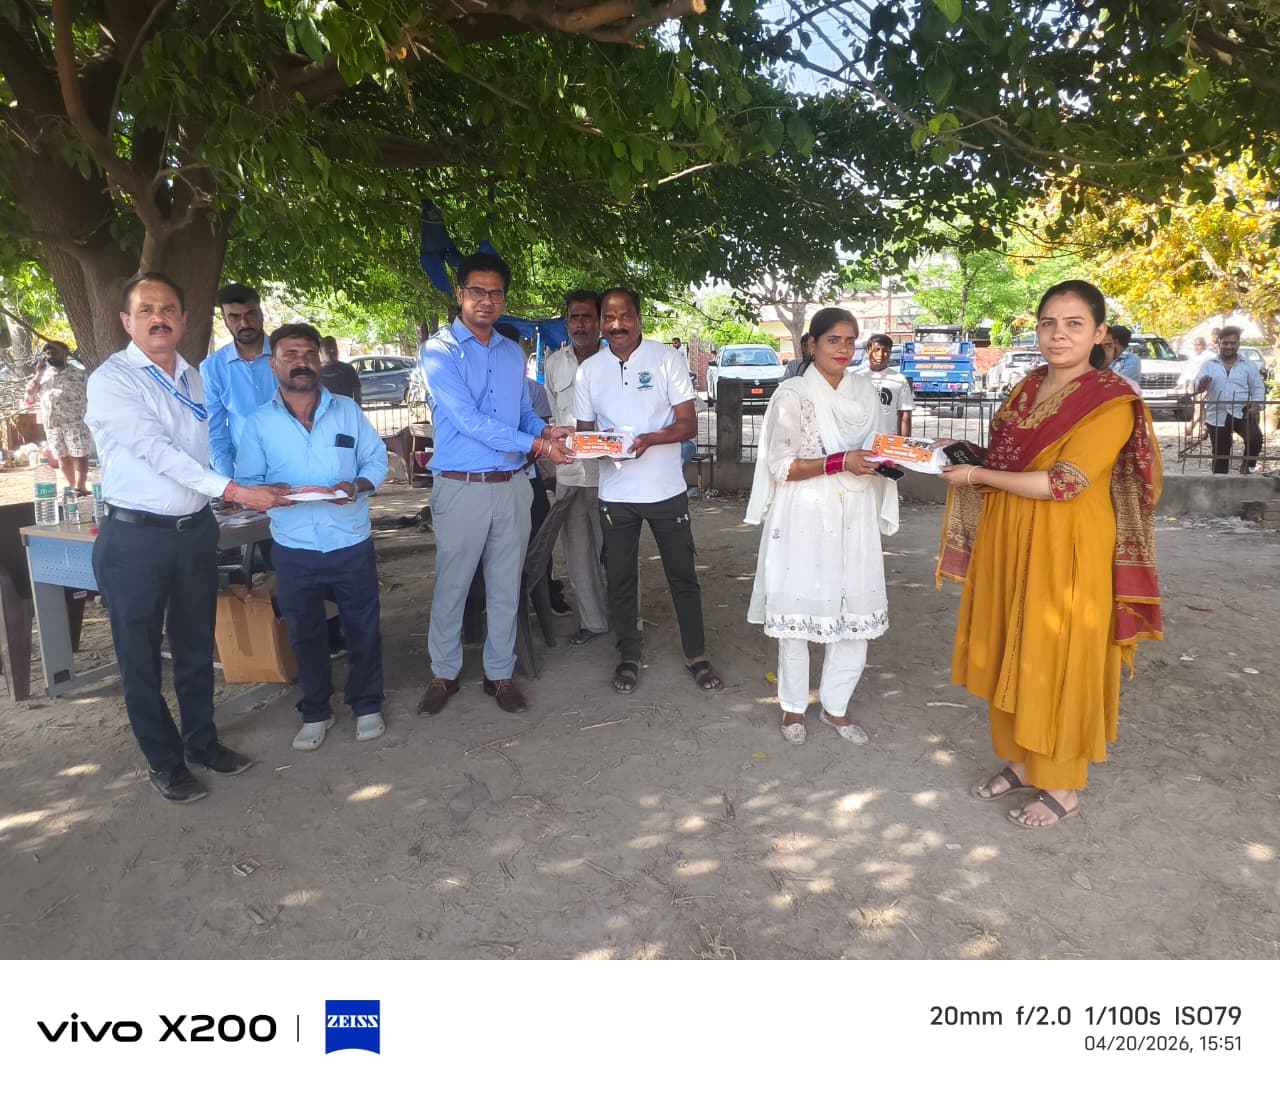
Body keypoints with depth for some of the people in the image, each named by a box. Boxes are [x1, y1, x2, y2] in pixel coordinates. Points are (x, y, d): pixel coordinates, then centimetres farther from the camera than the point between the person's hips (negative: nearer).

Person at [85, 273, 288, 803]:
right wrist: (233, 491, -25)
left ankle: (202, 740, 34)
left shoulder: (194, 380, 9)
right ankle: (164, 761, 23)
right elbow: (156, 450, -20)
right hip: (134, 538, -5)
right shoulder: (112, 380, -11)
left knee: (197, 646, 17)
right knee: (141, 656, 8)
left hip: (196, 530, 6)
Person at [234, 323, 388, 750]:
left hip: (351, 544, 0)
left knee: (362, 628, 9)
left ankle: (367, 705, 29)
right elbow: (246, 481, 0)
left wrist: (357, 486, -17)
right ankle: (315, 712, 31)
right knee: (305, 635, 13)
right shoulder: (259, 423, 2)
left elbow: (377, 460, 4)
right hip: (293, 550, 0)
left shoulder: (347, 410, 3)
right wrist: (276, 491, -21)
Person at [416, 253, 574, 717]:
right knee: (451, 587, 5)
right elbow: (468, 420, -17)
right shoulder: (440, 351, -6)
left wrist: (545, 430, -6)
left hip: (512, 486, 5)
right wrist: (535, 444, -19)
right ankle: (444, 673, 23)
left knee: (505, 587, 11)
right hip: (461, 487, -5)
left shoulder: (513, 353, 13)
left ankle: (500, 673, 24)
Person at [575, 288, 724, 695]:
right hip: (615, 493, 2)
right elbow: (584, 431, 10)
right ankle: (628, 657, 25)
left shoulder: (667, 359, -4)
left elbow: (689, 424, -6)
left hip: (666, 489, -2)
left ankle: (697, 655, 20)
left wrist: (651, 439, -24)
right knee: (620, 579, 10)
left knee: (683, 576, 6)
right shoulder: (589, 370, 4)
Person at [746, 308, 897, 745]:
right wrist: (840, 463, -20)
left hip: (854, 519, 5)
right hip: (804, 520, -5)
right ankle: (794, 707, 22)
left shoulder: (866, 390, 11)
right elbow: (782, 466, -10)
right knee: (797, 610, 2)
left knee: (855, 612, 5)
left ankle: (835, 706, 24)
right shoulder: (792, 394, -6)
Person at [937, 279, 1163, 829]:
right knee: (1012, 656, 14)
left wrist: (977, 476, -15)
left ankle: (1063, 785, 22)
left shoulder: (1111, 402, -13)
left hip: (1065, 552, -7)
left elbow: (1064, 483, -21)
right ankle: (1022, 761, 32)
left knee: (1057, 662, 4)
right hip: (1007, 544, 7)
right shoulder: (1027, 388, 9)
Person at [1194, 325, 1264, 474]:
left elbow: (1257, 388, 6)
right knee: (1220, 454, 4)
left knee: (1255, 438, -24)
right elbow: (1197, 386, -4)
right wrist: (1202, 384, -29)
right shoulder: (1208, 364, 6)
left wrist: (1256, 405, -12)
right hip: (1217, 416, 0)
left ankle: (1247, 464, 2)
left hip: (1241, 412, 0)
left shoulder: (1249, 365, 8)